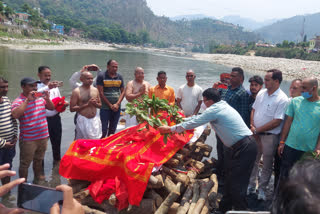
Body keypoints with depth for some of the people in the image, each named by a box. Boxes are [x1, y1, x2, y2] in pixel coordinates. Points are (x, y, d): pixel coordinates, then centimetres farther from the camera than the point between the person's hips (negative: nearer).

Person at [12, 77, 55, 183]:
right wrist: (28, 100, -30)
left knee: (39, 160, 25)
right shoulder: (19, 101, -13)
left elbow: (51, 108, 12)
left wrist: (47, 99, -8)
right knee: (25, 164, 7)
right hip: (28, 139, -6)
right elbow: (15, 115, -30)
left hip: (43, 136, 6)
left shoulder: (40, 98, 5)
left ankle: (38, 179, 44)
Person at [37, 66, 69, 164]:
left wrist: (63, 104, -1)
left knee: (56, 141, 18)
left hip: (55, 118, 5)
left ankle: (57, 161, 39)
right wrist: (48, 87, -41)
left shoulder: (55, 86, 10)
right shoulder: (36, 86, -6)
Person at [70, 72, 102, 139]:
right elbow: (72, 109, -10)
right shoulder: (76, 91, -8)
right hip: (83, 120, -4)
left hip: (95, 119, 4)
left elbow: (100, 105, 15)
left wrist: (95, 104, -9)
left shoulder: (95, 90, 6)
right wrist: (87, 104, -17)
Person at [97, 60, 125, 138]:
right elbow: (100, 93, -8)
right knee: (104, 130, -4)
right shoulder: (101, 76, -4)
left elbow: (123, 92, 8)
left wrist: (117, 104, -6)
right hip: (105, 107, -4)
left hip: (117, 108, 4)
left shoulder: (119, 77, 9)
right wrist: (110, 105, -9)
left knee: (112, 130, 12)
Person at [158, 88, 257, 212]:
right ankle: (224, 207, 30)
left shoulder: (214, 109, -16)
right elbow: (199, 118, 21)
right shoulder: (222, 105, 13)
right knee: (229, 179, 17)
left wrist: (170, 129, -3)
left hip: (244, 147, -10)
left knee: (237, 183, -5)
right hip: (237, 146, 10)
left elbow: (194, 123, -12)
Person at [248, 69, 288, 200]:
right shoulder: (261, 93, 4)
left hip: (270, 136, -5)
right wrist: (252, 126, -4)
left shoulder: (282, 99, -15)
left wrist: (257, 130, -14)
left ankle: (262, 189, 29)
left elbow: (277, 122, -18)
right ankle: (251, 185, 33)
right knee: (253, 161, 16)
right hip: (255, 134, 5)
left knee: (267, 165, 11)